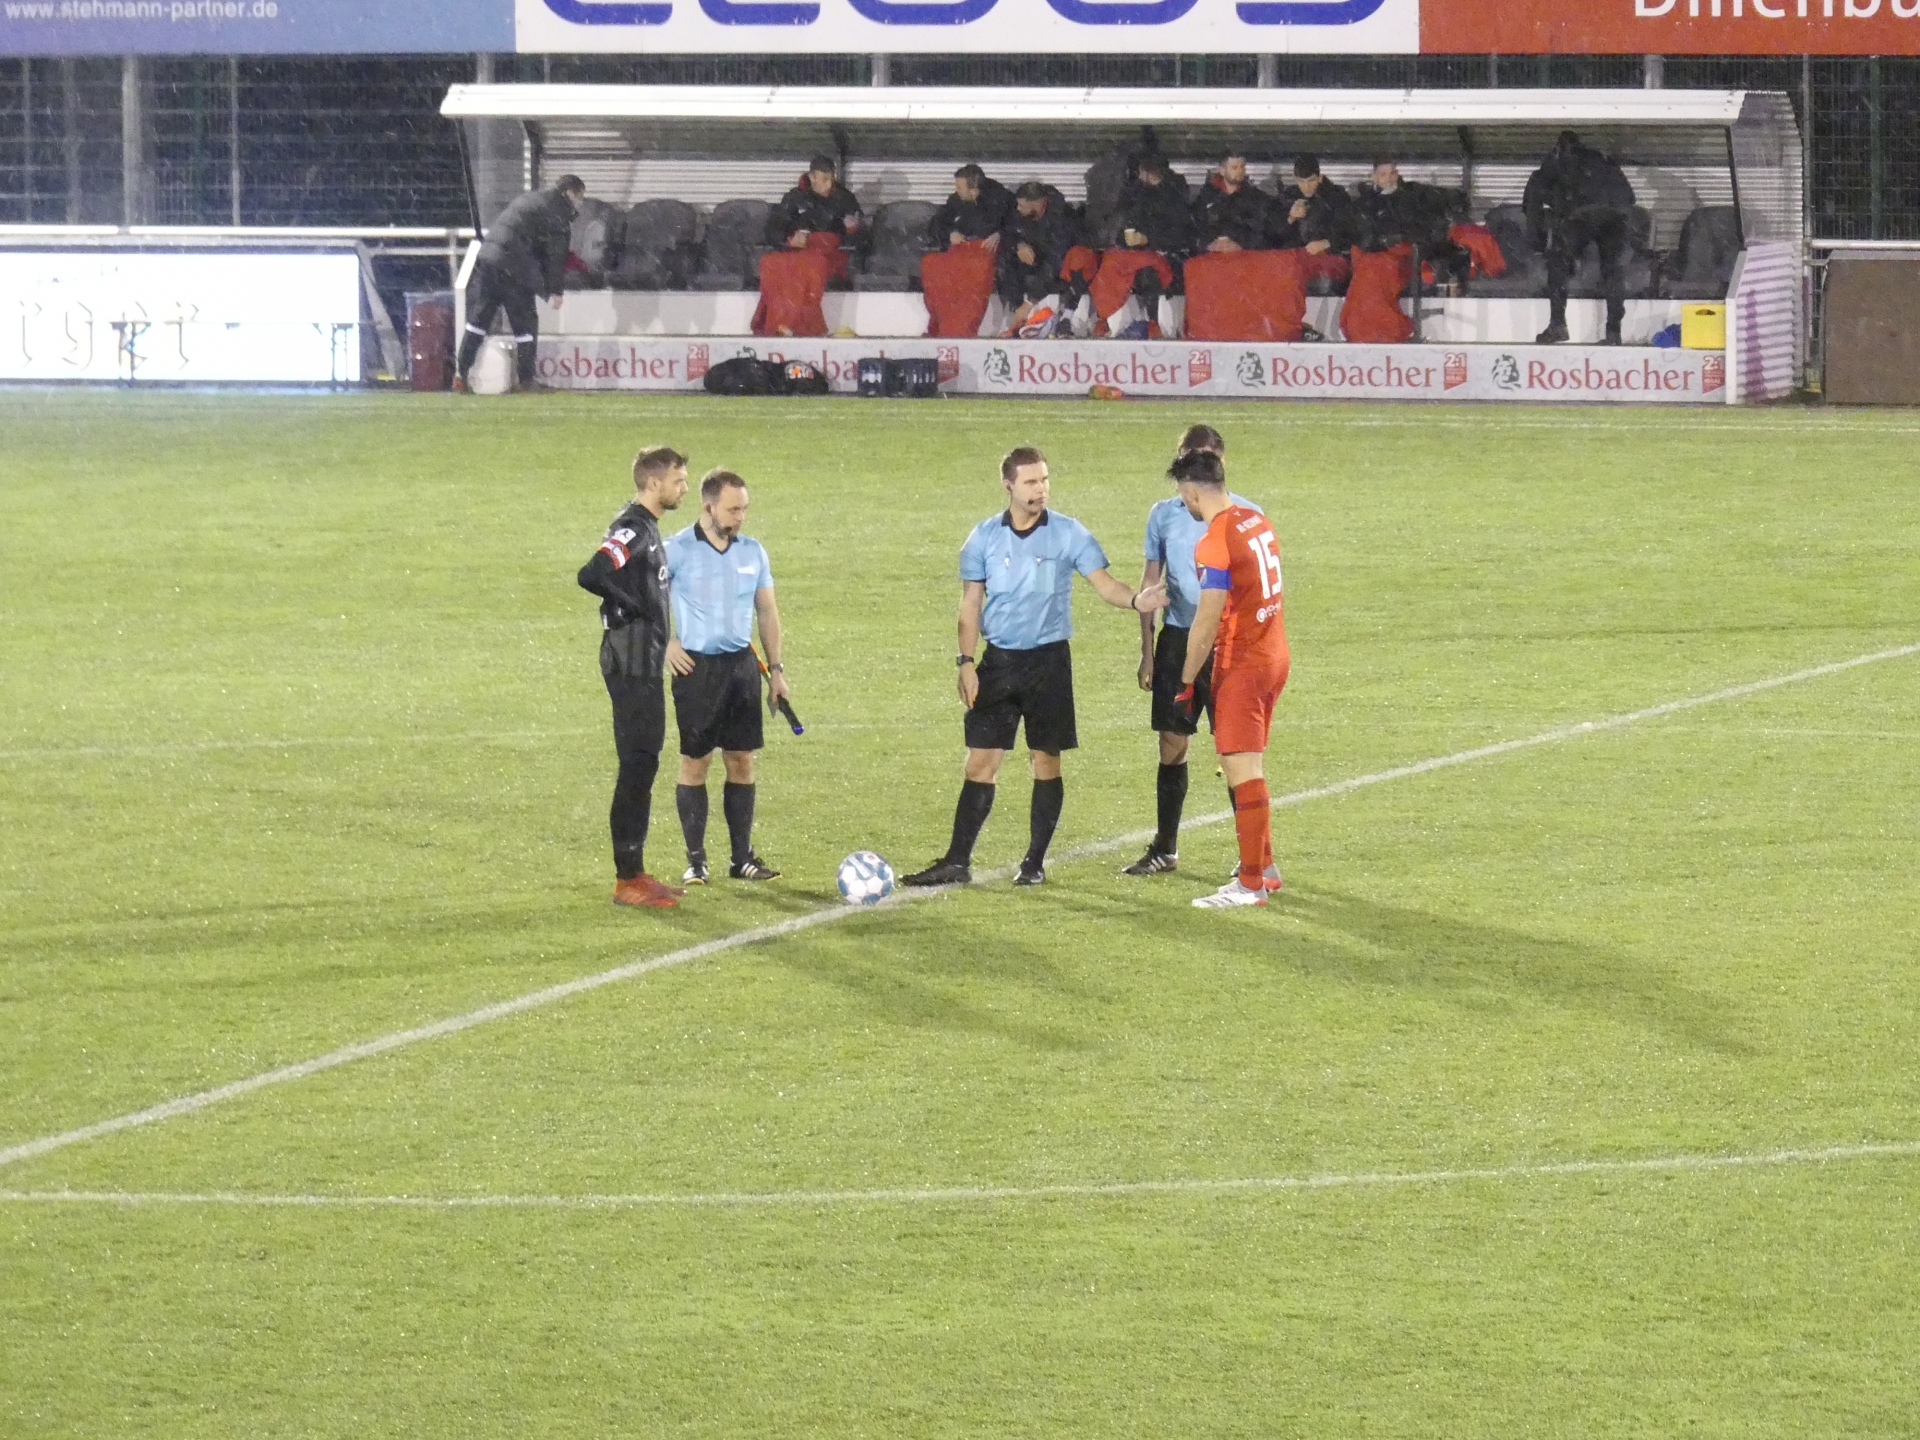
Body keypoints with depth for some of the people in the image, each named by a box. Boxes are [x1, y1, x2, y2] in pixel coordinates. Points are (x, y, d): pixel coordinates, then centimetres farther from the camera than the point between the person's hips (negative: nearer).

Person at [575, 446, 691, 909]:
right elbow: (591, 575, -29)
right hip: (631, 660, -10)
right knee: (637, 767, -7)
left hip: (645, 663, 10)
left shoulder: (647, 529, 14)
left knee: (642, 766, 13)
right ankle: (627, 880, -4)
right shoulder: (631, 529, -16)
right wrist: (634, 607, -17)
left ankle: (634, 873, 19)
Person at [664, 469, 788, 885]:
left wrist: (776, 668, 13)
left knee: (741, 760, 6)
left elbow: (767, 611, 15)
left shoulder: (752, 551, 7)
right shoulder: (677, 551, -7)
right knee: (694, 760, -1)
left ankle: (743, 857, 13)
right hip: (696, 665, -4)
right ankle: (695, 860, 6)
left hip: (741, 664, 4)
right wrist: (666, 642, -7)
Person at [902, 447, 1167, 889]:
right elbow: (971, 603, 7)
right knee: (980, 762, -1)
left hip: (1049, 659, -2)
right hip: (999, 660, 2)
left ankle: (1035, 862, 11)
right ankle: (958, 861, 2)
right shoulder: (985, 537, 3)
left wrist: (1135, 600, -30)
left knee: (1047, 761, 3)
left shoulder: (1069, 534, -3)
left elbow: (1102, 582, -9)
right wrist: (967, 662, -1)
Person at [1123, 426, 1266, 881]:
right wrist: (1147, 651, 7)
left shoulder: (1244, 514, -2)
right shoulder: (1164, 515, 7)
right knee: (1171, 746, 7)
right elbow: (1150, 582, 11)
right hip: (1177, 639, 3)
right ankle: (1164, 849, 17)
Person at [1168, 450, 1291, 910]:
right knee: (1248, 767, 19)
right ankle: (1263, 866, 26)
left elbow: (1207, 622, -18)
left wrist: (1186, 682, -8)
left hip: (1241, 665, -9)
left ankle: (1251, 885, -5)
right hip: (1274, 654, 9)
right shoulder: (1258, 522, 7)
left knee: (1243, 772, -6)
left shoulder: (1215, 543, -19)